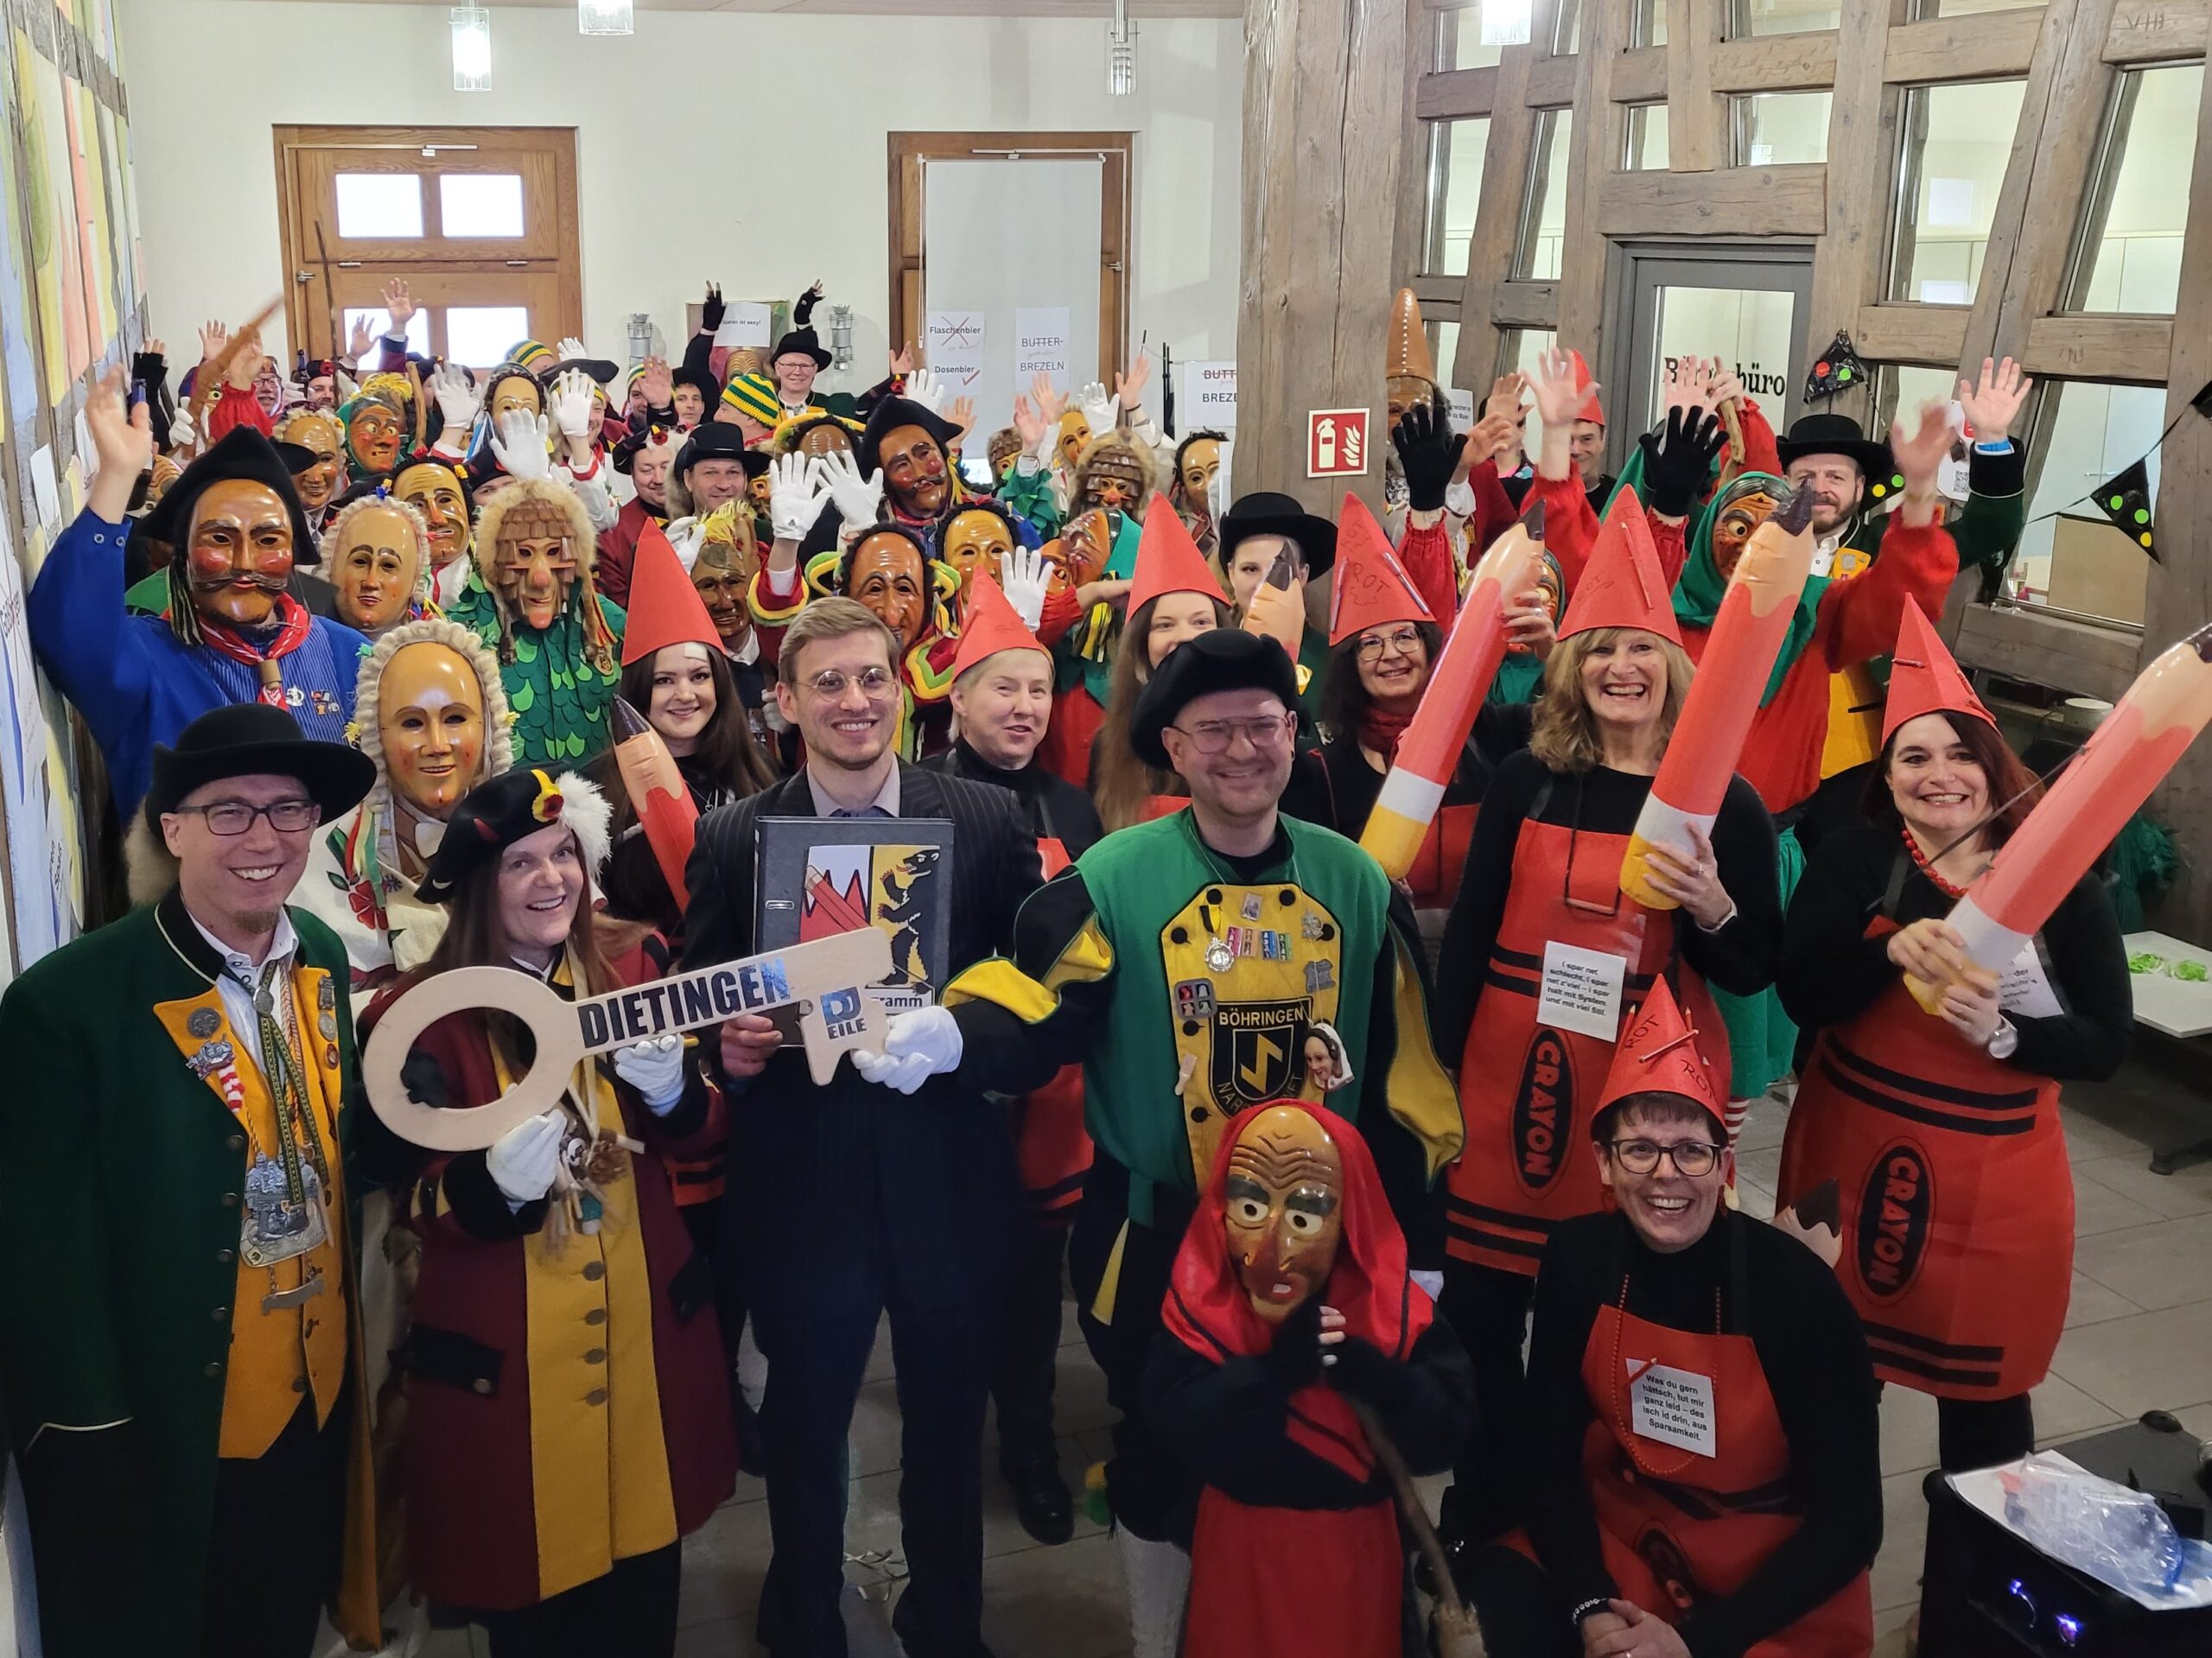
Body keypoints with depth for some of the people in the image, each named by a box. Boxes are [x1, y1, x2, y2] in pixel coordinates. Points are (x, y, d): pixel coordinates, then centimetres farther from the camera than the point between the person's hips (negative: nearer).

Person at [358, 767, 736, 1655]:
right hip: (500, 1357, -3)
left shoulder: (630, 973, 1)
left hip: (648, 1328, 4)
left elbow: (701, 1127, 4)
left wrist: (673, 1089, -19)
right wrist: (496, 1182, -30)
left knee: (646, 1582, 17)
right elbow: (414, 1197, -10)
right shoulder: (421, 1014, -11)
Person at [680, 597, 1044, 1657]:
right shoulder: (731, 839, -1)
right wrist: (727, 1046, -17)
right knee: (804, 1426, 17)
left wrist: (962, 1032, -19)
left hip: (949, 1182, 0)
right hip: (801, 1186, 0)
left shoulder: (989, 821, -3)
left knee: (948, 1425, 18)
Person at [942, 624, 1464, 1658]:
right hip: (1159, 1241, -2)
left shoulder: (1356, 883, -2)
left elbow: (1401, 1073, 4)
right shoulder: (1111, 881, -10)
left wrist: (1416, 1242, 6)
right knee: (1161, 1459, 14)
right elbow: (1023, 1033, -16)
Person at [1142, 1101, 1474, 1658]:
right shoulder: (1202, 1304, -14)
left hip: (1355, 1544, 1)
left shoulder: (1393, 1306, -13)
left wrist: (1369, 1374, -34)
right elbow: (1180, 1428, -24)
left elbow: (1443, 1433, -17)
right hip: (1242, 1545, 0)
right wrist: (1274, 1368, -35)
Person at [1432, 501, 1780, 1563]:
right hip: (1514, 1074, 2)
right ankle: (1479, 1509, 32)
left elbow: (1755, 971, 2)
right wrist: (1445, 1070, 1)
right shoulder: (1528, 781, 2)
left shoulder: (1721, 801, -2)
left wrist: (1713, 908, -19)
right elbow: (1469, 930, 4)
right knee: (1480, 1308, 10)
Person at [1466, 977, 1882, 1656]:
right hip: (1621, 1542, 3)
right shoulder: (1577, 1259, -10)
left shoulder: (1798, 1290, -20)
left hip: (1780, 1597, -2)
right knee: (1491, 1596, -23)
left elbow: (1849, 1520, -15)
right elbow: (1550, 1453, -3)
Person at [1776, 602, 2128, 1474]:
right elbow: (1801, 995, -14)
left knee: (1981, 1390, 10)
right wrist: (1891, 951, -31)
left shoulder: (2062, 883, -6)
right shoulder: (1854, 858, -6)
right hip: (1852, 1153, 1)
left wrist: (1999, 1033, -25)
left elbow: (2107, 1044, -8)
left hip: (1992, 1177, -1)